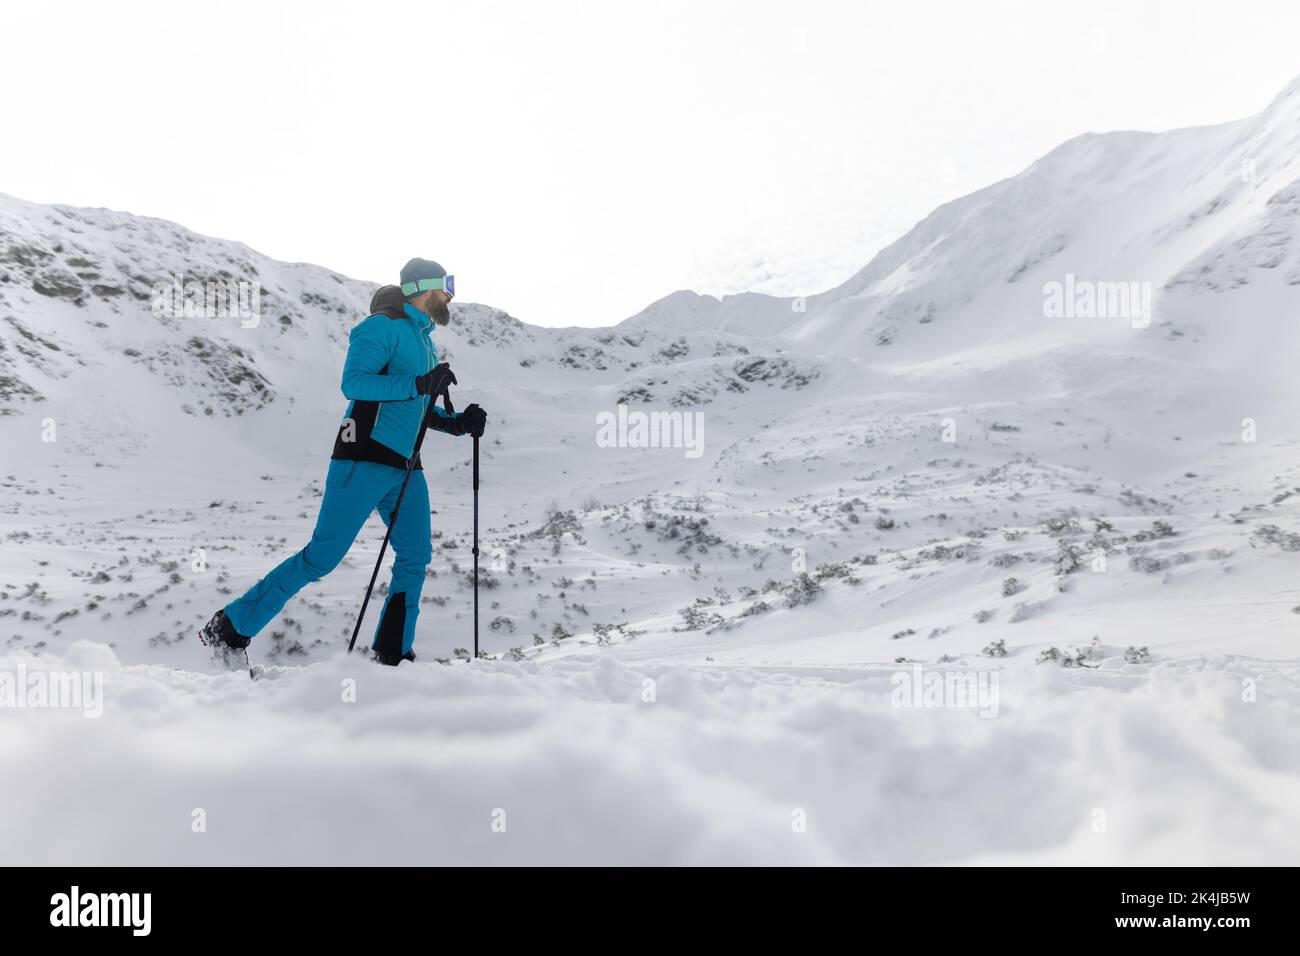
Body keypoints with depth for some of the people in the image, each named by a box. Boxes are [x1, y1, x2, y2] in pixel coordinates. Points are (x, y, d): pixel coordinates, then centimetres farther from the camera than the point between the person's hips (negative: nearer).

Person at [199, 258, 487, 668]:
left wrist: (457, 423, 9)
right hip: (364, 459, -9)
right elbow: (353, 383, -21)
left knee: (416, 556, 4)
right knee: (322, 556, -8)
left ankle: (392, 654, 14)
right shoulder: (383, 327, -8)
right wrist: (418, 384, -26)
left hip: (405, 466, 9)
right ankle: (230, 627, 2)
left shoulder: (425, 341, 20)